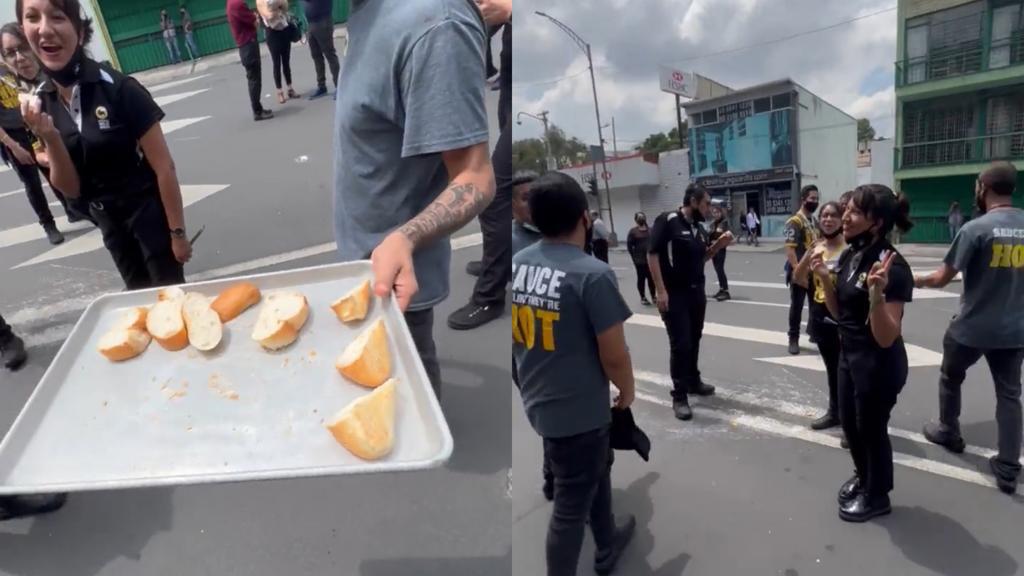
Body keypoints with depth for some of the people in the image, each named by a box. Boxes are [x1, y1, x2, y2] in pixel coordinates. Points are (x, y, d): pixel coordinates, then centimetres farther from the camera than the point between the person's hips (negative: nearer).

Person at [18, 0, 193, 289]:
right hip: (109, 223, 5)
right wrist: (49, 138, -19)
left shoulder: (119, 88, -18)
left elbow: (164, 167, -15)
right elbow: (71, 189, -2)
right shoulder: (41, 102, -3)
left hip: (150, 214, -5)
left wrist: (177, 233, -13)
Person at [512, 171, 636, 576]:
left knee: (596, 470, 29)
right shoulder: (592, 275, -24)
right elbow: (614, 356, -18)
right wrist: (627, 391, 2)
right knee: (571, 504, 11)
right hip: (577, 411, -8)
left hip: (538, 402, 8)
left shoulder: (516, 265, -4)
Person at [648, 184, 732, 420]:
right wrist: (661, 290, -20)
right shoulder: (667, 221, -13)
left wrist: (718, 245, 1)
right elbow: (652, 254, -16)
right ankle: (679, 396, 6)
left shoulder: (699, 227, 10)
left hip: (697, 292, 7)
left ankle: (693, 381, 34)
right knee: (680, 344, -4)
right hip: (674, 294, -7)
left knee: (694, 340, 15)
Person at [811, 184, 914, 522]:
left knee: (871, 429, 12)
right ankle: (863, 478, 48)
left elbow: (886, 338, -26)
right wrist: (824, 278, -6)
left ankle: (876, 497, 36)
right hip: (849, 356, 8)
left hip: (879, 365, -8)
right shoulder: (849, 256, 0)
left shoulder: (892, 267, -25)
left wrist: (876, 294, -40)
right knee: (849, 423, 23)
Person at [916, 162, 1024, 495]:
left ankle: (948, 432, 39)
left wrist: (920, 281, 6)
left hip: (971, 328, -4)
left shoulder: (975, 228, -16)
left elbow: (942, 278, -13)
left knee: (950, 378, 21)